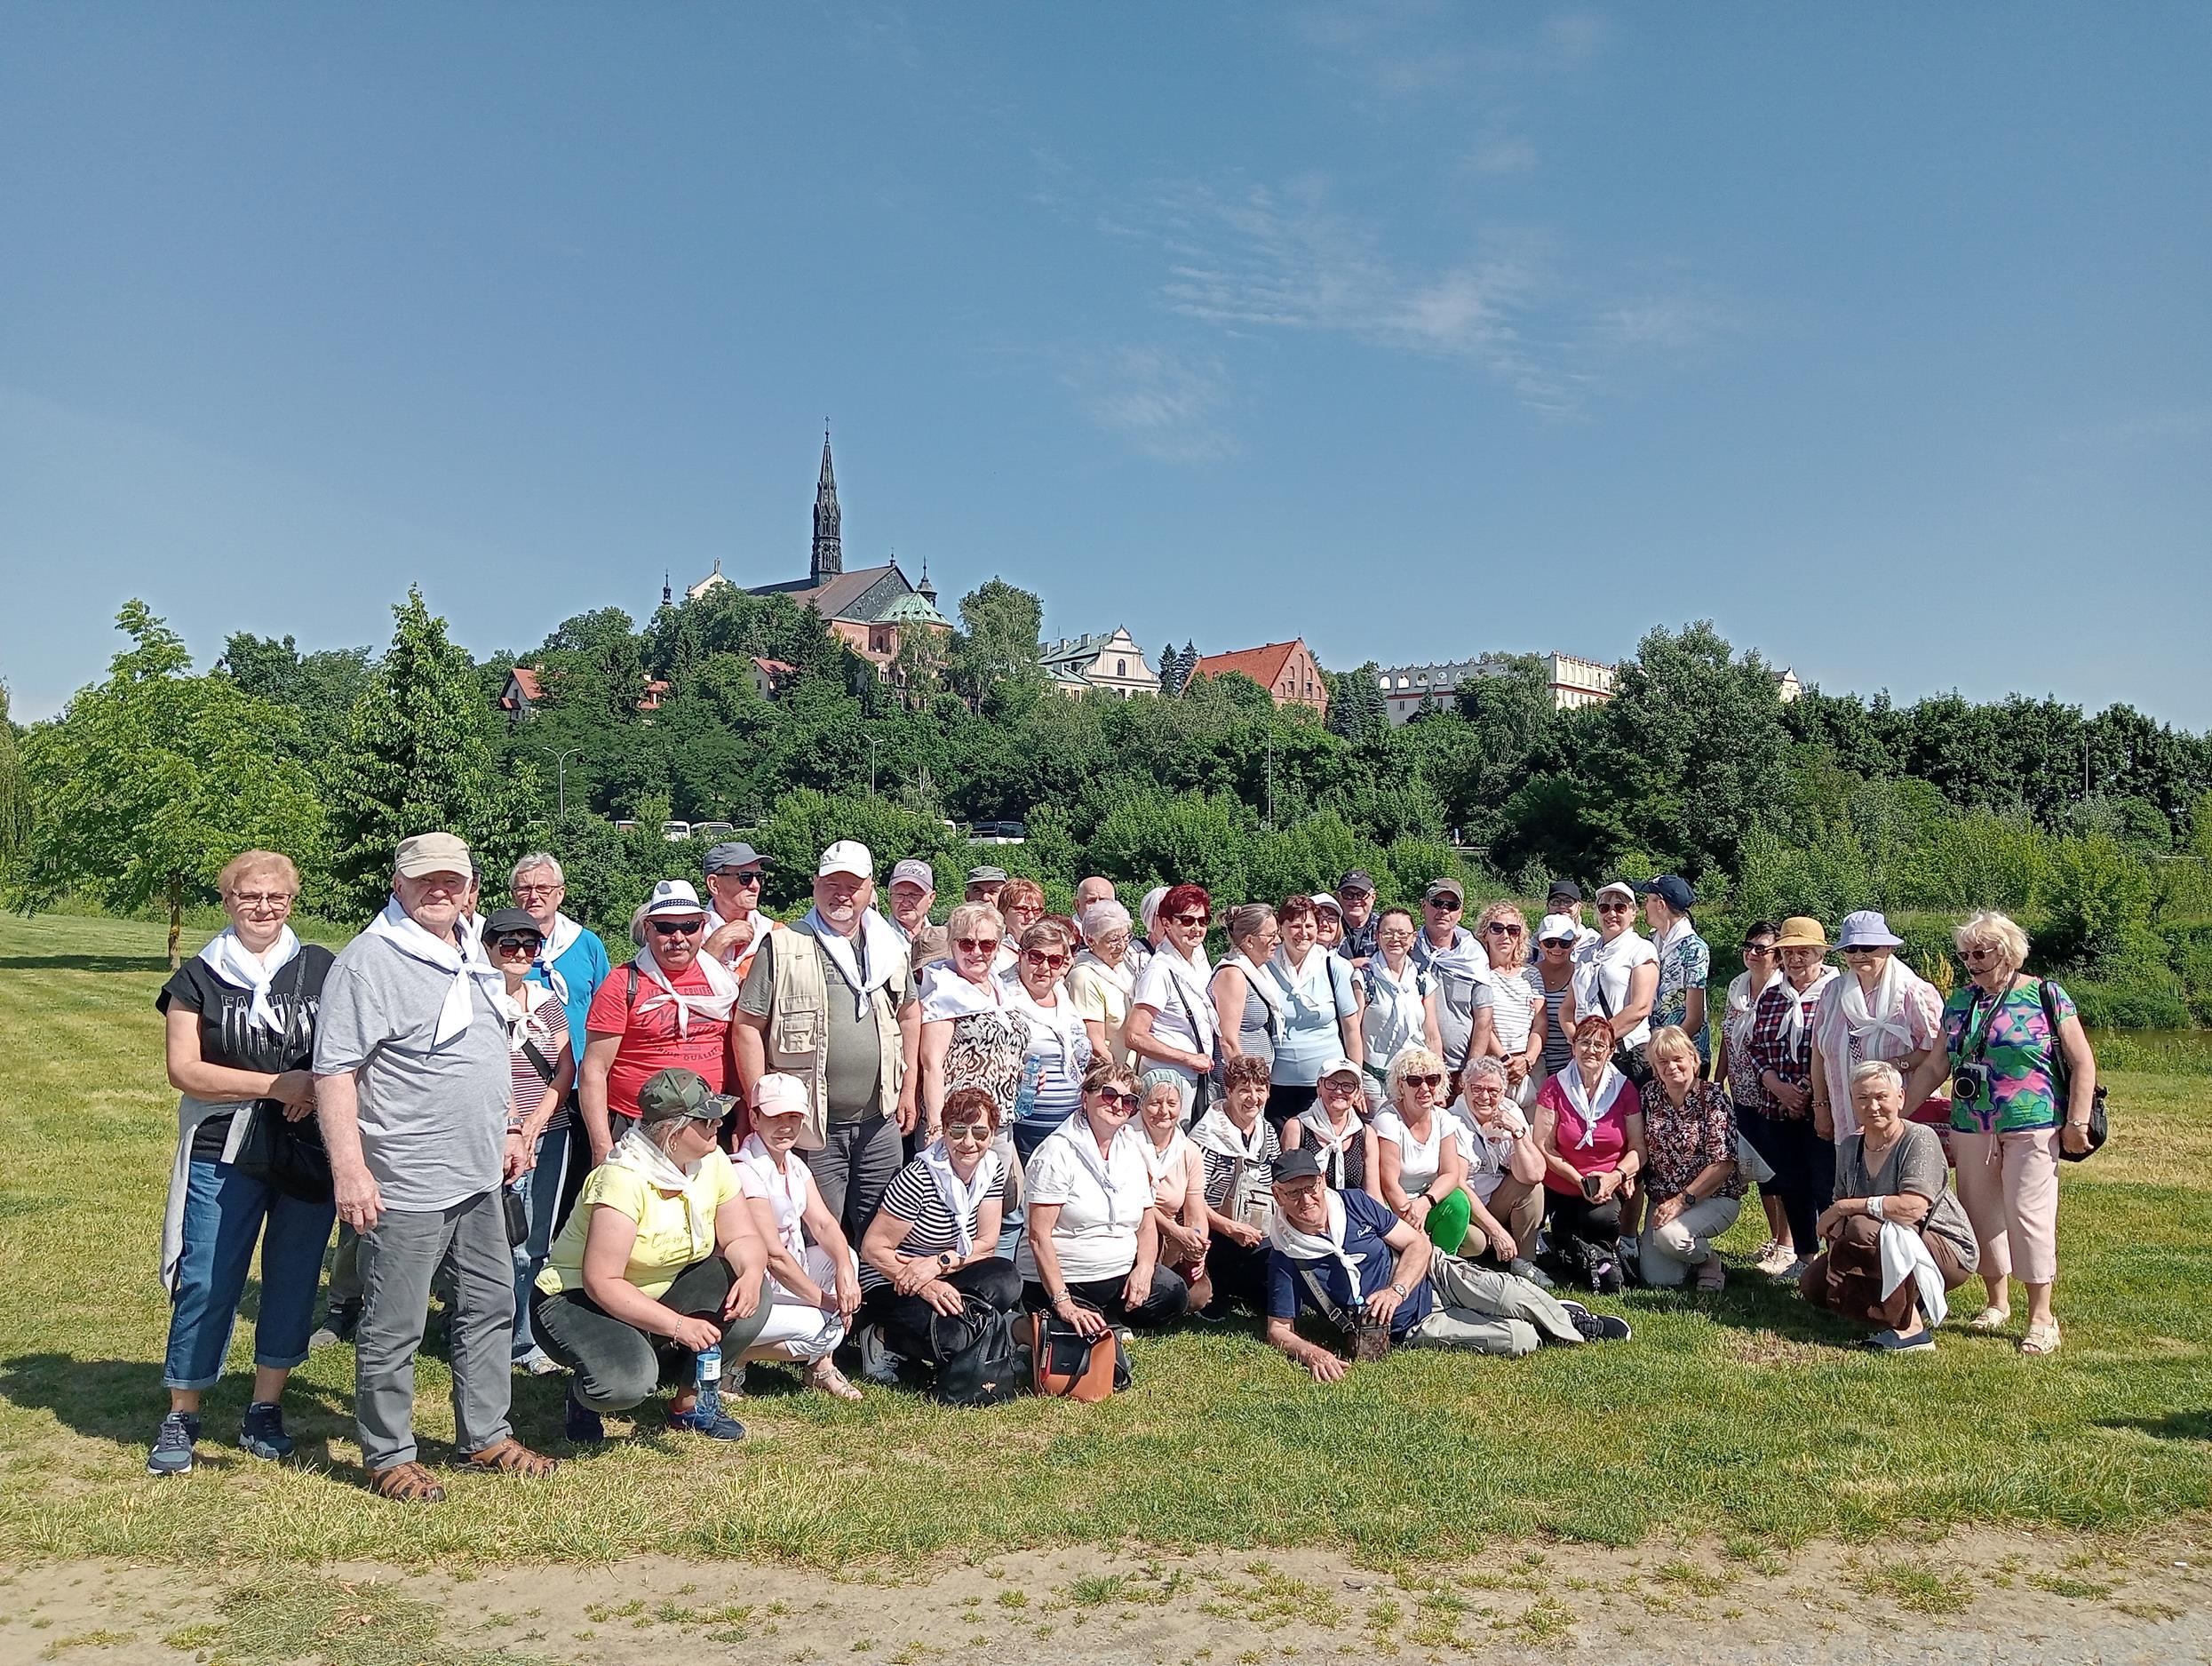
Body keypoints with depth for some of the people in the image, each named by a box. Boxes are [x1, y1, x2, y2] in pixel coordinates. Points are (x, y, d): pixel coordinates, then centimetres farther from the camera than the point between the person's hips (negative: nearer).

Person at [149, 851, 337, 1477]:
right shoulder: (197, 978, 2)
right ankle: (181, 1416, 18)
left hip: (311, 1153, 1)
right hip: (224, 1156, -1)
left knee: (294, 1282, 8)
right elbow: (184, 1070, -5)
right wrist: (278, 1084, -14)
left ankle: (265, 1408, 23)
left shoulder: (321, 969, 4)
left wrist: (321, 1089, -14)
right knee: (206, 1284, 1)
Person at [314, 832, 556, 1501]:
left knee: (489, 1307, 17)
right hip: (405, 1187, -9)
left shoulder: (470, 961, 13)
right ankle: (388, 1457, 20)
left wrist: (507, 1130, 21)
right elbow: (334, 1071, -19)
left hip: (477, 1179, 9)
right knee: (393, 1327, 4)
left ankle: (485, 1436, 31)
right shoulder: (368, 961, -14)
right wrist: (349, 1168, -24)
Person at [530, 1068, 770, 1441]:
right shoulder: (623, 1178, -28)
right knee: (627, 1379, -35)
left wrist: (751, 1273, -26)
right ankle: (584, 1394, 3)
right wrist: (677, 1325, -35)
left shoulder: (712, 1162, -7)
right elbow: (600, 1281, -30)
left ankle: (691, 1399, 5)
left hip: (661, 1296, 6)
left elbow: (741, 1237, -3)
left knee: (749, 1302, -18)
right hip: (576, 1301, -6)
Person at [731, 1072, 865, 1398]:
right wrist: (824, 1301, -15)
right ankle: (732, 1356, -4)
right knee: (824, 1329, -22)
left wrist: (845, 1269, -22)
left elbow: (824, 1224, -2)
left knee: (845, 1257, -9)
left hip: (785, 1276, 9)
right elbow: (774, 1256, -22)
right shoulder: (746, 1173, -22)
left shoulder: (795, 1166, 7)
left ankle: (821, 1366, -1)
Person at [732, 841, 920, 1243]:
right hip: (811, 1123, -4)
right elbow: (748, 1027, -6)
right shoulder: (782, 947, -5)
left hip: (879, 1122, 4)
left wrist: (908, 1090, 15)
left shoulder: (890, 947, 9)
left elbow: (909, 1014, 20)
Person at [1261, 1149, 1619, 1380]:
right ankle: (1573, 1334, 12)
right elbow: (1279, 1331, -10)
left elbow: (1418, 1244, -2)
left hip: (1433, 1274, 3)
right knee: (1521, 1340, -20)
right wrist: (1311, 1353, -32)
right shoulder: (1284, 1259, -14)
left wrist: (1396, 1290, -21)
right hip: (1411, 1327, -3)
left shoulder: (1355, 1203, -6)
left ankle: (1570, 1319, 9)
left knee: (1511, 1295, -23)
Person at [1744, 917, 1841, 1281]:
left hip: (1822, 1110, -5)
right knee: (1790, 1185, 11)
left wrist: (1810, 1092, -13)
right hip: (1777, 1110, 6)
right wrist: (1779, 1088, -4)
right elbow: (1754, 1046, 11)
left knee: (1826, 1187, -4)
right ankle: (1803, 1258, 24)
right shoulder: (1770, 996, 12)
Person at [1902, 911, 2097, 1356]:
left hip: (2031, 1128, -5)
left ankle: (2041, 1318, 4)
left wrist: (2077, 1123, -10)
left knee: (2028, 1215, -6)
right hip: (1972, 1129, 5)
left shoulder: (2045, 996, -4)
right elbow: (1935, 1065, 10)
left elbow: (2083, 1063, -4)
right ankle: (1997, 1303, 25)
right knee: (1981, 1214, 9)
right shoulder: (1961, 1001, 9)